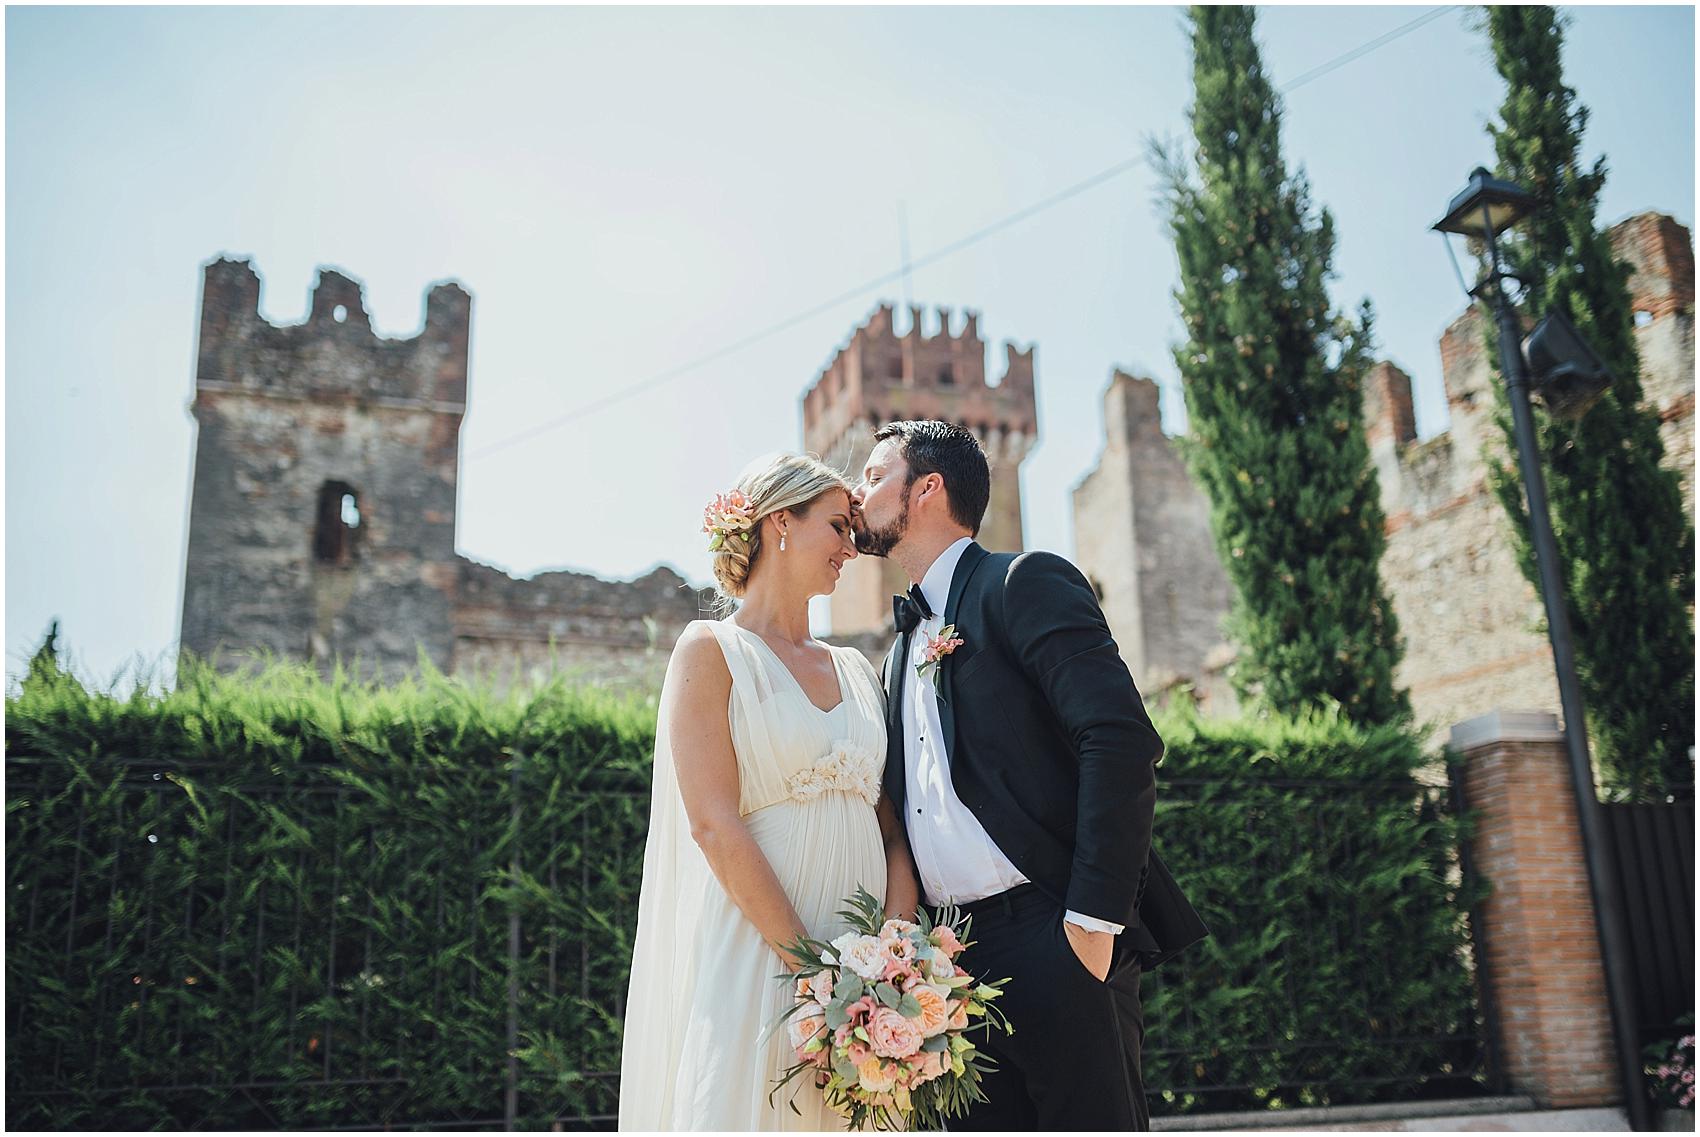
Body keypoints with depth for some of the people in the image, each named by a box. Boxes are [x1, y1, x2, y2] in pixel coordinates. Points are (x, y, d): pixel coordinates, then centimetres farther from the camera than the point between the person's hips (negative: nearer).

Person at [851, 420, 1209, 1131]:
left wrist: (1091, 921, -19)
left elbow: (1123, 742, -15)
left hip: (1052, 941, -7)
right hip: (954, 960, 7)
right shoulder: (902, 650, 21)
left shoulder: (1026, 582, -3)